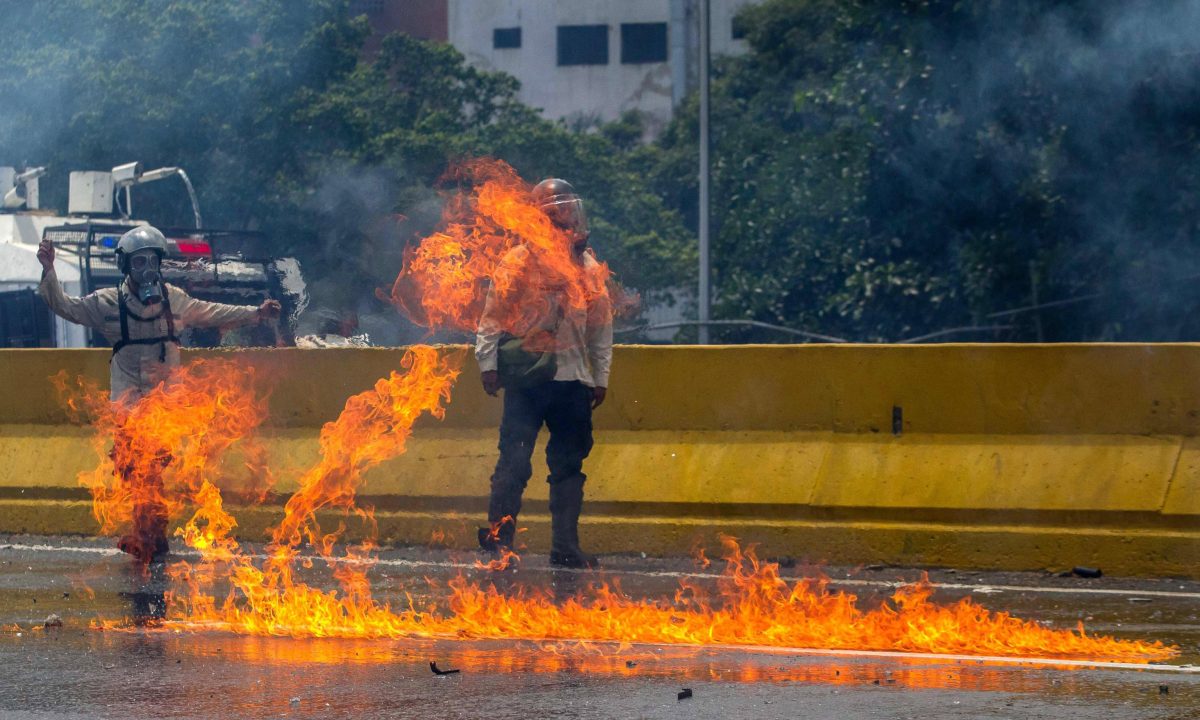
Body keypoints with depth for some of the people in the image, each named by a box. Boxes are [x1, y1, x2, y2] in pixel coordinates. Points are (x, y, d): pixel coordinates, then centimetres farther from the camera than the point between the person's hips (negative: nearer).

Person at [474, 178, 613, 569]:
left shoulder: (589, 267, 11)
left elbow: (601, 327, 16)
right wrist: (488, 363, -4)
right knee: (515, 461, -7)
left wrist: (601, 378, 15)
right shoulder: (517, 262, 0)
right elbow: (493, 316, 2)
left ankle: (565, 546, 13)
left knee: (569, 464, 7)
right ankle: (499, 536, -1)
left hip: (574, 380, 4)